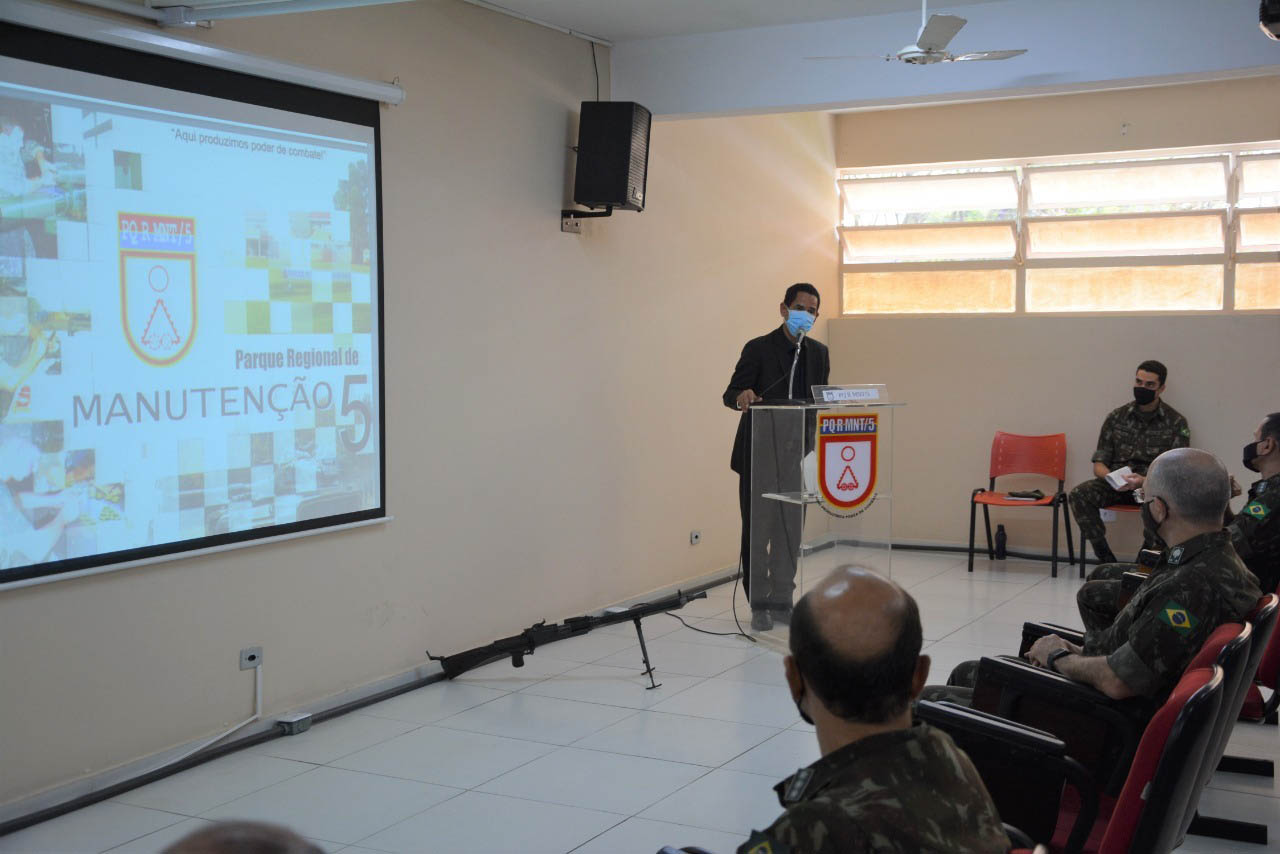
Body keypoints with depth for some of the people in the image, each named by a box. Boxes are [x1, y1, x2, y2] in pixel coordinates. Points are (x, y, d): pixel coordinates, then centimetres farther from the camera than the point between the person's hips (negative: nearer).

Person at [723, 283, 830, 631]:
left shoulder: (818, 353, 8)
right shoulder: (759, 348, -7)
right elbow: (730, 394, -12)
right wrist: (742, 396, -35)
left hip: (795, 455, 4)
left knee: (790, 531, 7)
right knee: (758, 530, 1)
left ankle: (782, 601, 18)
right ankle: (758, 604, 12)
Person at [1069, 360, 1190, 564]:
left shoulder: (1176, 422, 4)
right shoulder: (1116, 417, 11)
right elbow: (1098, 464, 8)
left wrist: (1144, 480, -23)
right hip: (1116, 485, 3)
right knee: (1079, 494, -26)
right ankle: (1107, 560, -23)